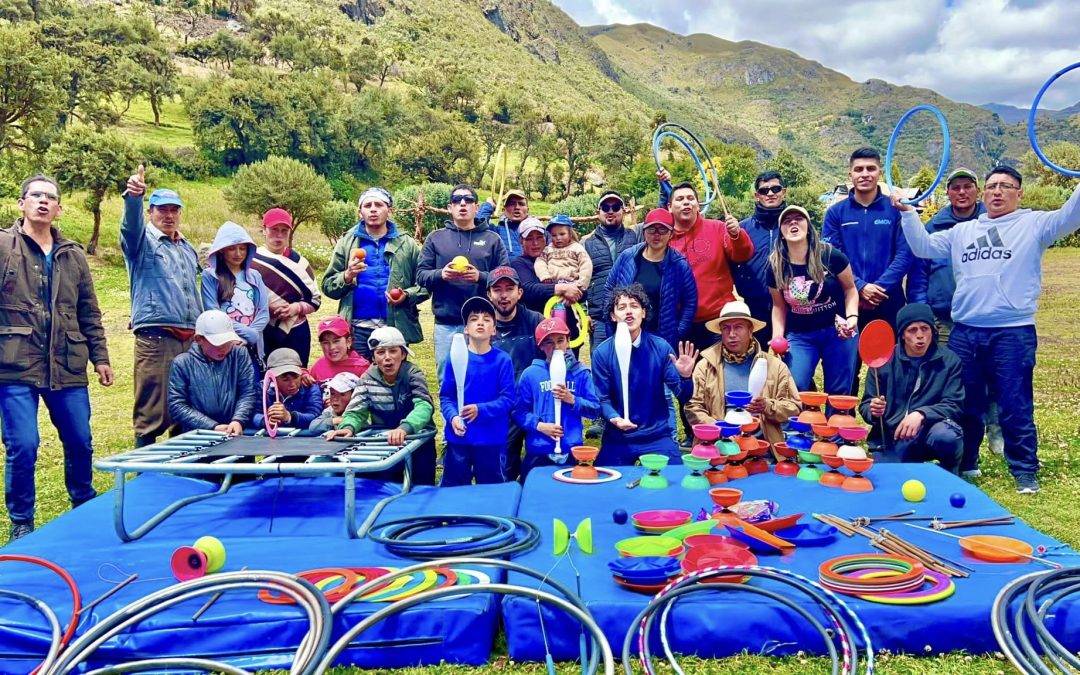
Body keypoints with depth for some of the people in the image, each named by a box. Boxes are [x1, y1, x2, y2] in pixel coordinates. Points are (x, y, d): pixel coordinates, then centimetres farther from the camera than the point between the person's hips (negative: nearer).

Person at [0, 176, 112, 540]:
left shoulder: (73, 255, 13)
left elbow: (89, 312, 15)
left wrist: (100, 356, 12)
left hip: (68, 367, 4)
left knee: (80, 442, 10)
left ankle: (85, 506, 32)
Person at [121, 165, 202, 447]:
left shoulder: (188, 248, 21)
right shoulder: (142, 241, 3)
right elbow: (130, 225, -21)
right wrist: (133, 196, -41)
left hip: (190, 337, 6)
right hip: (155, 337, -6)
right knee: (151, 412, -7)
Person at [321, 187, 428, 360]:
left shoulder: (407, 244, 7)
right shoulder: (347, 242, 9)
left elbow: (425, 284, 4)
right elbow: (328, 285, 6)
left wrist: (407, 295, -15)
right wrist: (347, 276, -13)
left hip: (395, 327, 0)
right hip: (357, 328, 0)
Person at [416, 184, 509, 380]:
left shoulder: (492, 239, 9)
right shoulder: (435, 238, 11)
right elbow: (421, 275, 6)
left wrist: (480, 277, -16)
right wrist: (440, 275, -14)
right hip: (446, 324, 1)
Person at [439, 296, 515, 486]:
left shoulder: (503, 360, -5)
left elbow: (507, 399, -8)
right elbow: (445, 396, 1)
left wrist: (480, 410, -21)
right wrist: (453, 417, -17)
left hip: (492, 439, -1)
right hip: (458, 437, 1)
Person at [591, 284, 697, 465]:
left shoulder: (660, 347, -5)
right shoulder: (602, 352, -7)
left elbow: (683, 397, -3)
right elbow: (602, 398, -3)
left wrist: (685, 376, -25)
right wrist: (614, 418, -24)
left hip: (658, 434, 1)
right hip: (617, 437, 0)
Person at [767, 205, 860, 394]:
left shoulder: (830, 255, -11)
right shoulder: (775, 266, -5)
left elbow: (849, 289, 2)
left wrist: (852, 317, -13)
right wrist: (777, 337, -5)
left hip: (837, 331, -1)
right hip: (799, 336, 1)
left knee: (838, 392, 7)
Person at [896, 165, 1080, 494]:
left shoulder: (1033, 224, 4)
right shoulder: (962, 231, 16)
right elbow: (924, 247, 15)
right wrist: (908, 212, 5)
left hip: (1014, 333, -4)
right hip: (964, 332, 4)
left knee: (1015, 407, 0)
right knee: (965, 404, 13)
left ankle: (1024, 470, 14)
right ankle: (963, 464, 28)